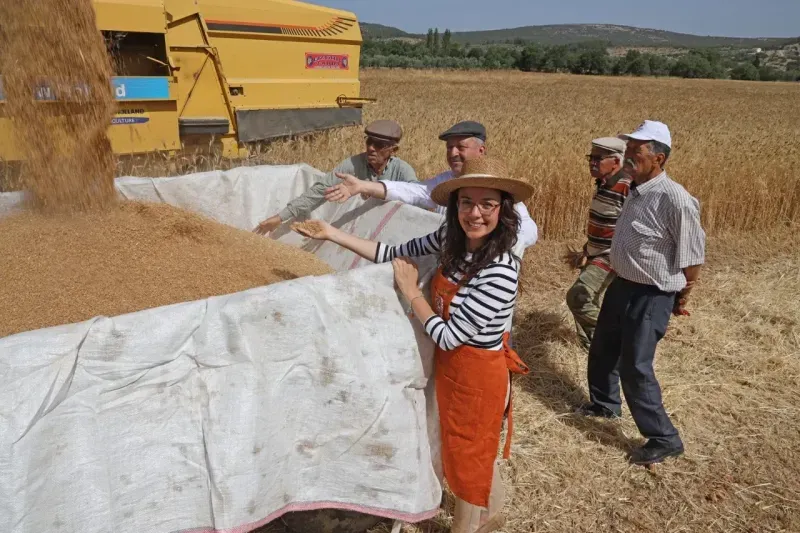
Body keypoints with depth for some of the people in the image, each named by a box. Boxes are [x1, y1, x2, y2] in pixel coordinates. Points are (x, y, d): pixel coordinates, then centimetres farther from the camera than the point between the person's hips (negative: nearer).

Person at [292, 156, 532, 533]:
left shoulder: (500, 271, -30)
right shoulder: (452, 238, -8)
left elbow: (449, 336, -25)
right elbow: (396, 254, -1)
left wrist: (410, 292, -17)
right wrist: (333, 234, -3)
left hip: (478, 375, -8)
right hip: (451, 366, 8)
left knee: (469, 458, 16)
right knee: (475, 451, 29)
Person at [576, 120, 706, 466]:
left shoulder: (674, 199, -24)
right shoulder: (636, 191, 4)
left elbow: (693, 252, -17)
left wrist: (682, 298, -5)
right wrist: (619, 278, 19)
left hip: (650, 297, -9)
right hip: (622, 286, 9)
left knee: (635, 368, -3)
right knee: (602, 351, 22)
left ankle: (664, 440, 16)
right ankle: (604, 403, 48)